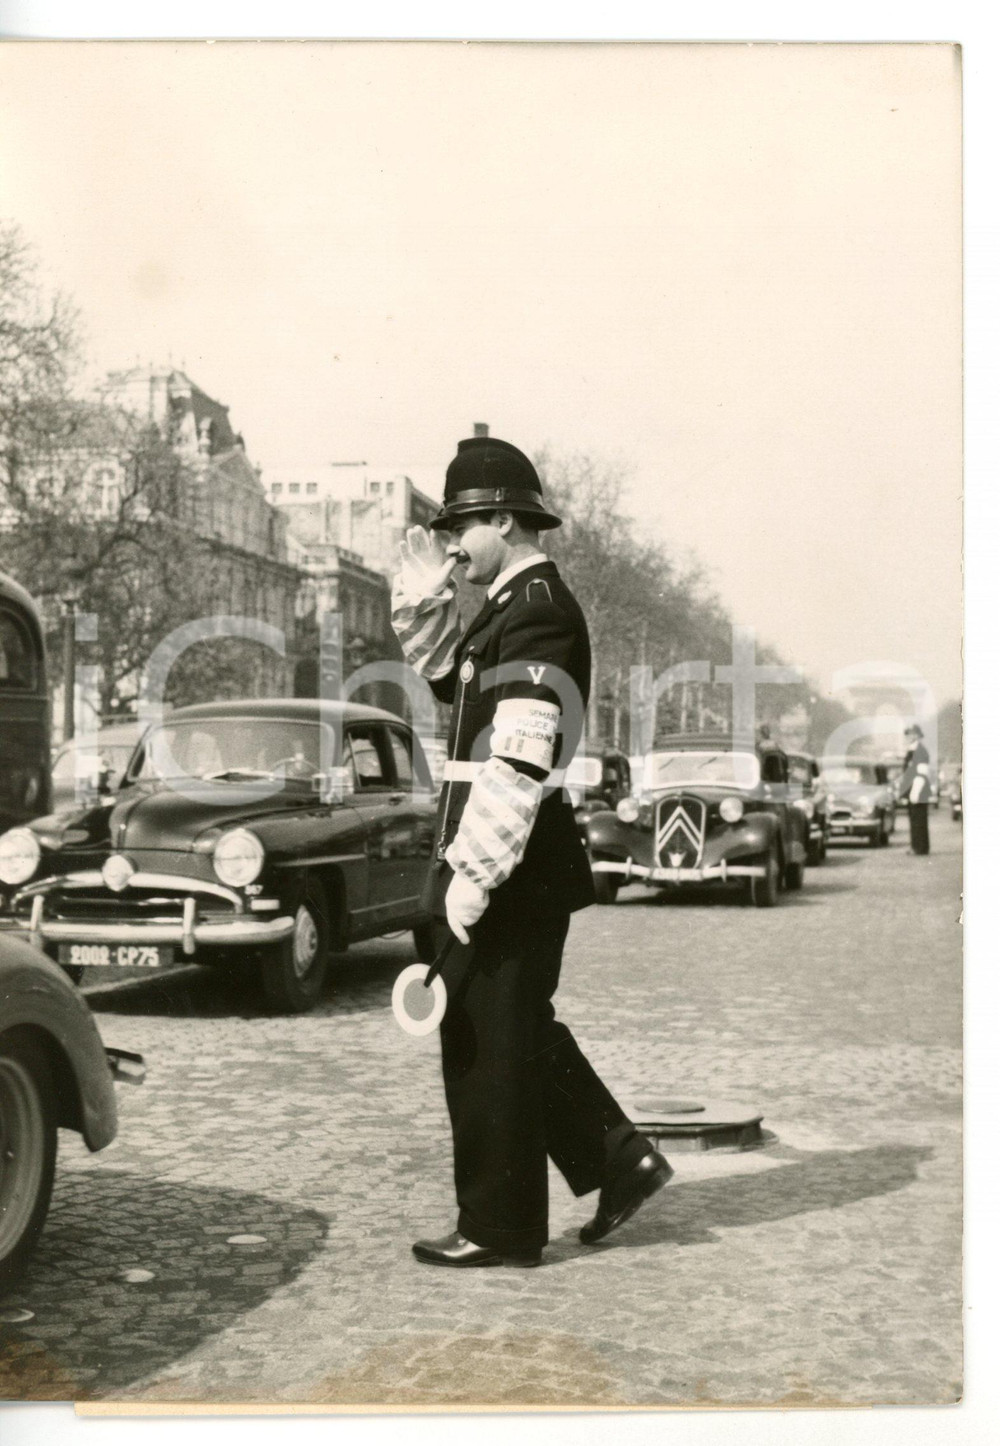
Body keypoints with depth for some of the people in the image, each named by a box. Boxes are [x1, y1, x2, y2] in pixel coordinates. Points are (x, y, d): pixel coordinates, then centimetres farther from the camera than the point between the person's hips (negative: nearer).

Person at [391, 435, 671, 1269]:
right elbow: (447, 678, 29)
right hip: (516, 864, 10)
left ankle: (500, 1229, 13)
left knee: (490, 1046, 0)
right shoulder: (515, 608, 13)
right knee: (519, 1033, 18)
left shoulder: (538, 614, -17)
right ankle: (620, 1161, 26)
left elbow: (516, 769, -24)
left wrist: (472, 878, -24)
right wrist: (425, 598, 13)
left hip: (513, 866, -10)